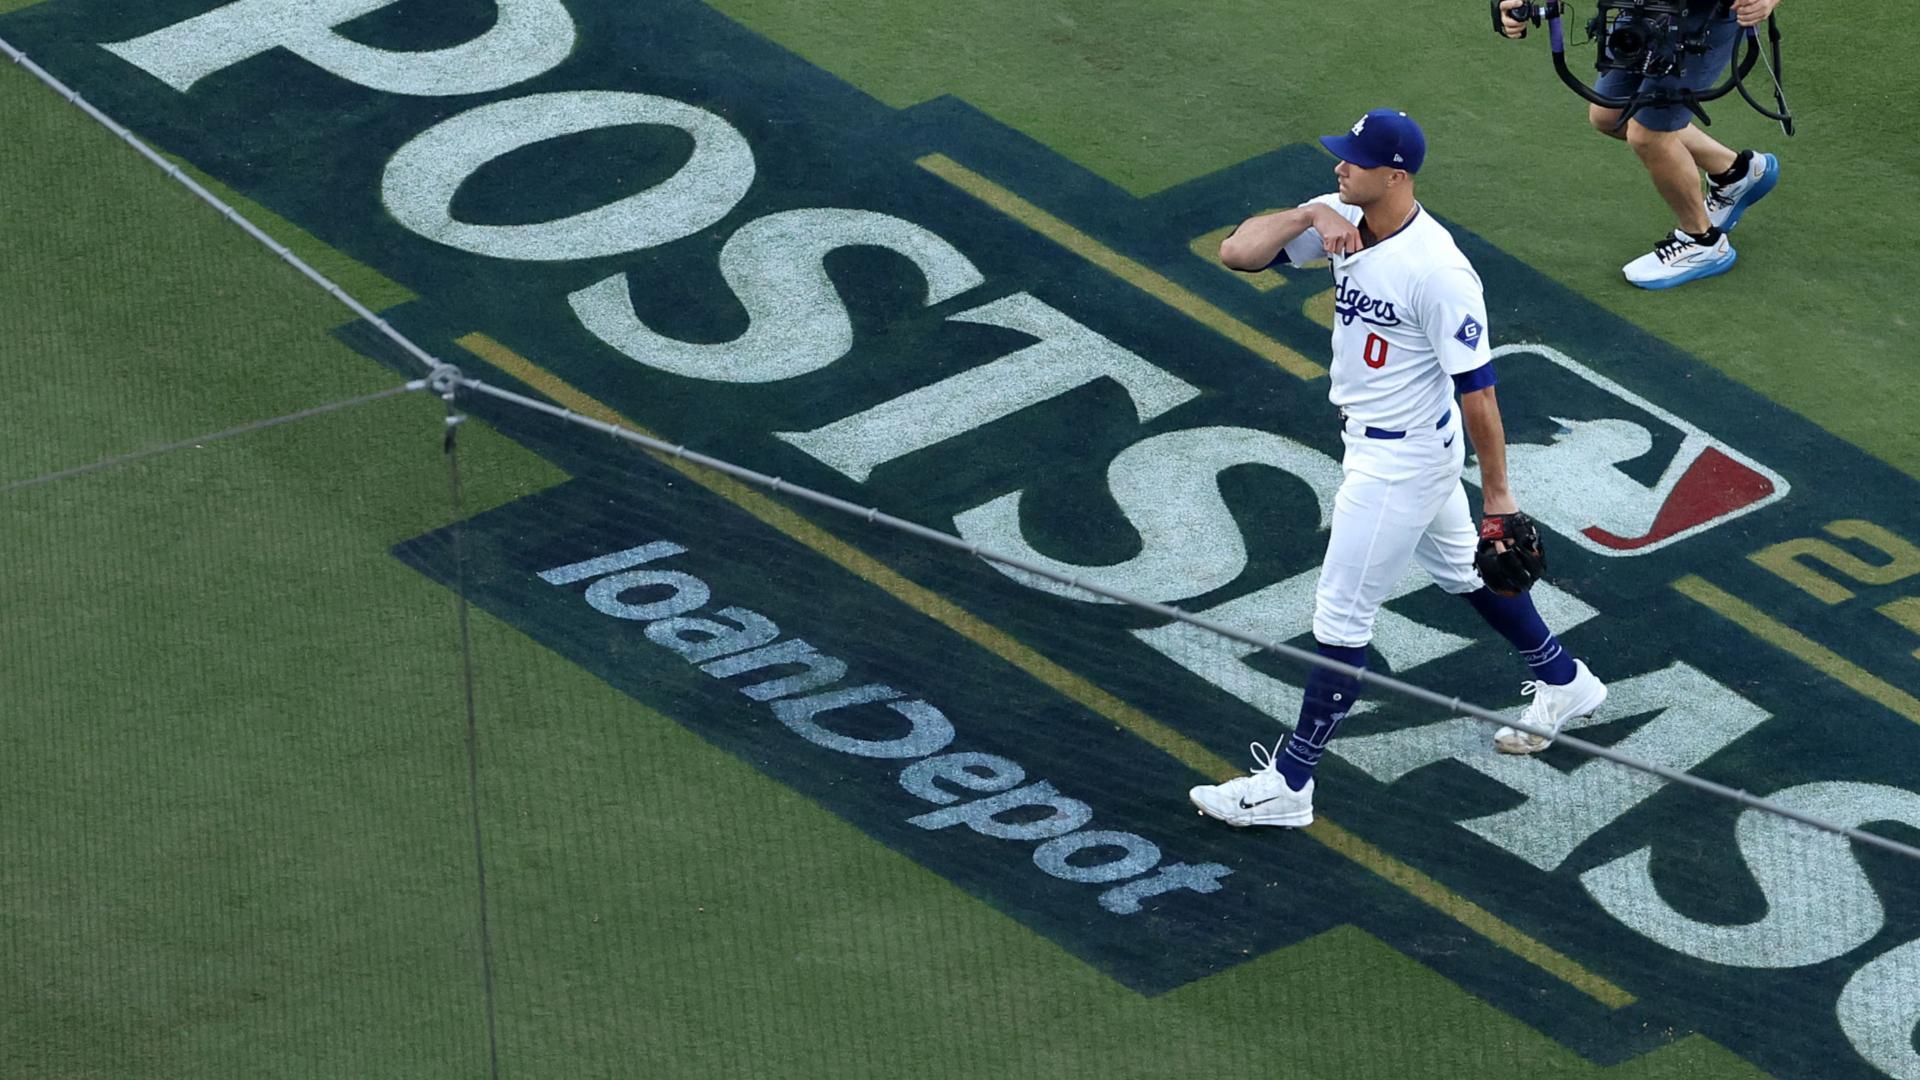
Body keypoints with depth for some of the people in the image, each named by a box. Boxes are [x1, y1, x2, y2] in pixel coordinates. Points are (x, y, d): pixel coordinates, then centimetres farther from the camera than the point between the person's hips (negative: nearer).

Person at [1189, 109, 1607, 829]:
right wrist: (1310, 216, -27)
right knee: (1457, 568, 27)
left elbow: (1476, 388, -24)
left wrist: (1497, 494, -18)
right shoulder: (1342, 219, -7)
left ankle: (1288, 783, 8)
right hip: (1370, 439, 9)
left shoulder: (1436, 270, -30)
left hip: (1404, 458, -9)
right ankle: (1563, 683, 46)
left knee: (1342, 615, -2)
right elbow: (1237, 253, -11)